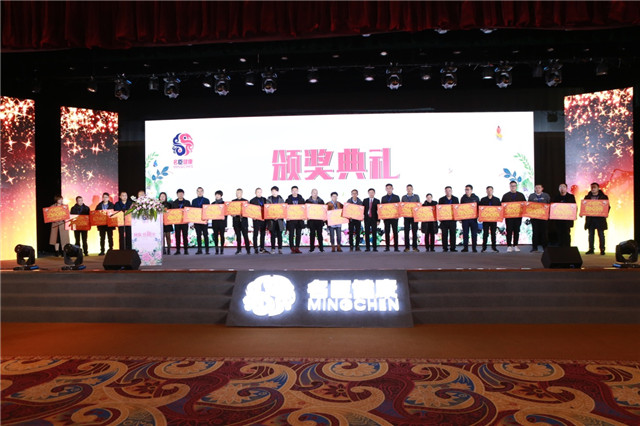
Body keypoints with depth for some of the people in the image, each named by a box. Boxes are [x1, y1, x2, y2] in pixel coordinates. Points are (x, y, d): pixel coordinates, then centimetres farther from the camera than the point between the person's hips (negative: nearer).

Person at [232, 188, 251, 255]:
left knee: (245, 235, -5)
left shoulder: (245, 201, 8)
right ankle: (239, 249, 10)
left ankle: (248, 249, -1)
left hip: (243, 220, -2)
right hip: (236, 221, 2)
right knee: (238, 235, 3)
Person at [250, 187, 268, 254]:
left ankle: (262, 248, 14)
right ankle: (255, 248, 4)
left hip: (263, 218, 4)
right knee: (256, 234, 0)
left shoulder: (265, 199, 12)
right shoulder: (252, 200, 1)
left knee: (263, 234, 7)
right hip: (256, 219, -4)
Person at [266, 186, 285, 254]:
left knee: (279, 234, 0)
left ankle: (280, 249, 4)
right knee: (273, 234, 1)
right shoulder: (269, 199, 8)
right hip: (271, 219, 0)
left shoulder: (281, 199, 9)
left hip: (279, 219, 0)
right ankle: (273, 249, 6)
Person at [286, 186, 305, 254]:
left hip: (299, 219, 2)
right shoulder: (288, 199, 6)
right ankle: (292, 248, 2)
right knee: (291, 234, -3)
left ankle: (297, 248, 8)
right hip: (291, 219, -2)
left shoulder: (301, 199, 11)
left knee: (298, 234, 3)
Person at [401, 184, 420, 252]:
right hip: (406, 217, 1)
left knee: (414, 232, 0)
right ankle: (407, 247, 5)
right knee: (406, 232, -1)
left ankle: (415, 247, 7)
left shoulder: (416, 196, 9)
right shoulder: (403, 197, 10)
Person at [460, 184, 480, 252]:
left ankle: (474, 248, 6)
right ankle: (465, 247, 7)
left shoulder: (475, 198, 7)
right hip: (465, 218, 1)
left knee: (474, 233, -1)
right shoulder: (463, 198, 8)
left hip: (473, 218, -1)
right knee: (465, 233, 1)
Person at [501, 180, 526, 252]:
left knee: (517, 231, 5)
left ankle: (515, 245, 12)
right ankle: (509, 246, 1)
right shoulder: (505, 196, 8)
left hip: (518, 216, 1)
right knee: (509, 231, -3)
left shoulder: (521, 195, 11)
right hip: (509, 216, -1)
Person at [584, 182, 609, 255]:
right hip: (590, 218, 2)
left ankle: (602, 250, 5)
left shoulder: (603, 197, 2)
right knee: (591, 234, 6)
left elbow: (607, 207, 0)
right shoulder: (587, 197, 9)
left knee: (601, 235, 0)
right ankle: (591, 249, 11)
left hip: (600, 218, -2)